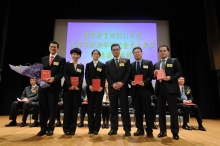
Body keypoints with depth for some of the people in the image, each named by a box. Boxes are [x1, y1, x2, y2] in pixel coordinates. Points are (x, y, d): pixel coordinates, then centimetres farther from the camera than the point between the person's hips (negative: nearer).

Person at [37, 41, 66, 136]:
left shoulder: (61, 59, 3)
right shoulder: (43, 59, 17)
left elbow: (61, 73, -6)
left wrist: (53, 78, -22)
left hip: (54, 86, -4)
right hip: (43, 86, 4)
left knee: (52, 108, 4)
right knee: (42, 107, 7)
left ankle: (50, 128, 17)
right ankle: (43, 128, 19)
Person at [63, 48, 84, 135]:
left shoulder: (81, 66, 13)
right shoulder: (67, 64, 7)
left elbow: (82, 77, 3)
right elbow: (66, 76, -4)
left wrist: (78, 86, -14)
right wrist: (70, 85, -19)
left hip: (78, 89, 2)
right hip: (68, 88, -1)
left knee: (75, 109, 4)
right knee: (67, 108, 2)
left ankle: (73, 129, 13)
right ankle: (66, 128, 12)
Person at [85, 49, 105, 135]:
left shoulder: (102, 65, 10)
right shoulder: (88, 65, 13)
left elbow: (103, 77, 2)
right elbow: (87, 77, 4)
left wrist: (102, 87, -14)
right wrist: (89, 85, -12)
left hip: (99, 89, -1)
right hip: (90, 88, 1)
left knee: (98, 108, 1)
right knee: (90, 108, 3)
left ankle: (96, 128, 7)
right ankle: (91, 128, 10)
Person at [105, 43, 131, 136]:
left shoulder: (126, 61, 9)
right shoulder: (108, 63, 15)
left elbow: (128, 72, -1)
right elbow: (107, 75, 5)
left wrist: (122, 82, -14)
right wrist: (113, 84, -10)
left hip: (123, 88, -2)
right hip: (112, 88, 2)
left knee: (125, 108, 0)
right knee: (113, 109, 5)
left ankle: (127, 129, 9)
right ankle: (114, 128, 14)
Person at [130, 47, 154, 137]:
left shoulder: (148, 63, 6)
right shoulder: (131, 65, 14)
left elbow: (151, 75, -2)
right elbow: (129, 77, 11)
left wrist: (144, 82, -18)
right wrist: (131, 82, -10)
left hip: (145, 89, -3)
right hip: (135, 90, 3)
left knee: (147, 110, 0)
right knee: (137, 111, 8)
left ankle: (149, 130, 10)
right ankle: (140, 129, 18)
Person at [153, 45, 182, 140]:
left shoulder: (174, 61, 5)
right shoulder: (156, 64, 16)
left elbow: (179, 72, -2)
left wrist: (171, 77, -18)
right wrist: (154, 74, -6)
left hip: (170, 88, -4)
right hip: (159, 88, 4)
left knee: (173, 110, 0)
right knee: (161, 110, 8)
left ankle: (175, 132, 12)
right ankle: (163, 131, 19)